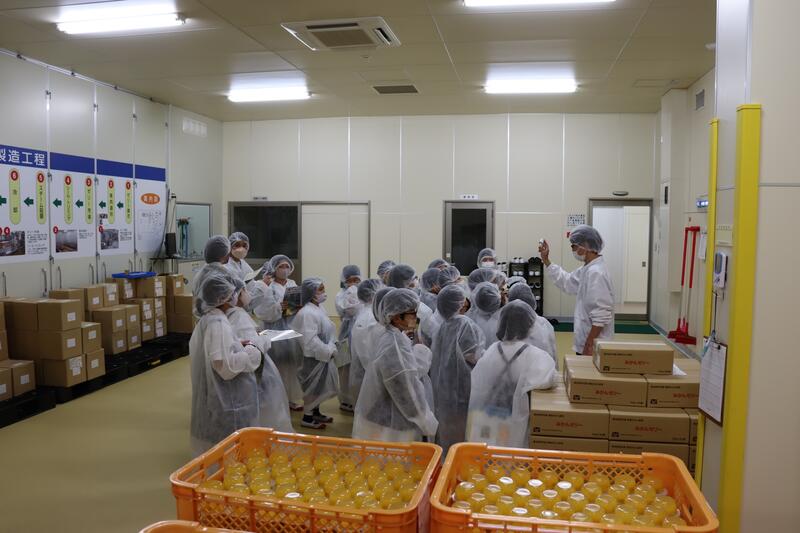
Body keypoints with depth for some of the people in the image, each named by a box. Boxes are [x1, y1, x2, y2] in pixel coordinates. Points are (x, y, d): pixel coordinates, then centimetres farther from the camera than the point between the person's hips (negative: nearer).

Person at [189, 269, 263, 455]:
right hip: (226, 401, -10)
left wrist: (237, 345, 11)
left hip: (215, 398, 10)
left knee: (216, 443, 20)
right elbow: (225, 365, -28)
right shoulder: (218, 323, -23)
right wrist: (251, 353, -16)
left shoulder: (206, 319, 8)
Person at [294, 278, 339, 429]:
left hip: (324, 355, 10)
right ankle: (307, 417, 15)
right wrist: (328, 351, -19)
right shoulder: (307, 313, -23)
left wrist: (332, 348, 5)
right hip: (314, 357, -10)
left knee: (320, 386, 19)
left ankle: (315, 412, 34)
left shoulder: (319, 308, 9)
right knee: (312, 387, 2)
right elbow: (310, 339, -27)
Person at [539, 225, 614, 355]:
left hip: (593, 345, -9)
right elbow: (566, 281, 21)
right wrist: (545, 260, 15)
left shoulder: (596, 272, -22)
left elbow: (601, 316, -25)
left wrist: (589, 345, -23)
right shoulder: (587, 269, 8)